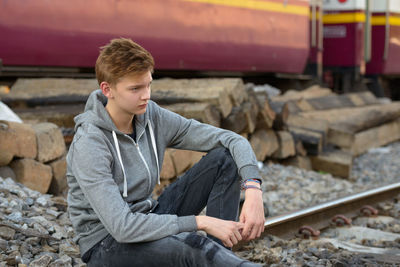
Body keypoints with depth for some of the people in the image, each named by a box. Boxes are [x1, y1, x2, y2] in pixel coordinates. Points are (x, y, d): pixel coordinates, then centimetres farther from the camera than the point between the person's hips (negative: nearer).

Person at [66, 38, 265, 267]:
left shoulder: (153, 117, -5)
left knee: (225, 158, -6)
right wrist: (200, 222, -31)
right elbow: (122, 227, -32)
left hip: (148, 218, 7)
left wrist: (253, 189, -24)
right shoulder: (89, 144, -24)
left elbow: (235, 141, -5)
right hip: (108, 243, -7)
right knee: (191, 243, -38)